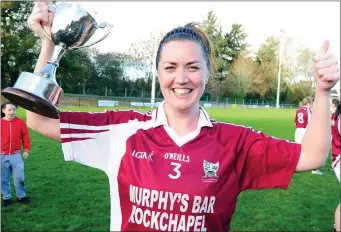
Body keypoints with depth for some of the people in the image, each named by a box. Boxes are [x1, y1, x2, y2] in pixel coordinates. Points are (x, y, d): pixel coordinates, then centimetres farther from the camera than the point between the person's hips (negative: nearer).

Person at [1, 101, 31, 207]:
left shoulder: (20, 122, -2)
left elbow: (25, 136, 4)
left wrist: (26, 150, 0)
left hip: (16, 155, 0)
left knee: (19, 177, 4)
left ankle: (21, 196, 21)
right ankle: (6, 198, 25)